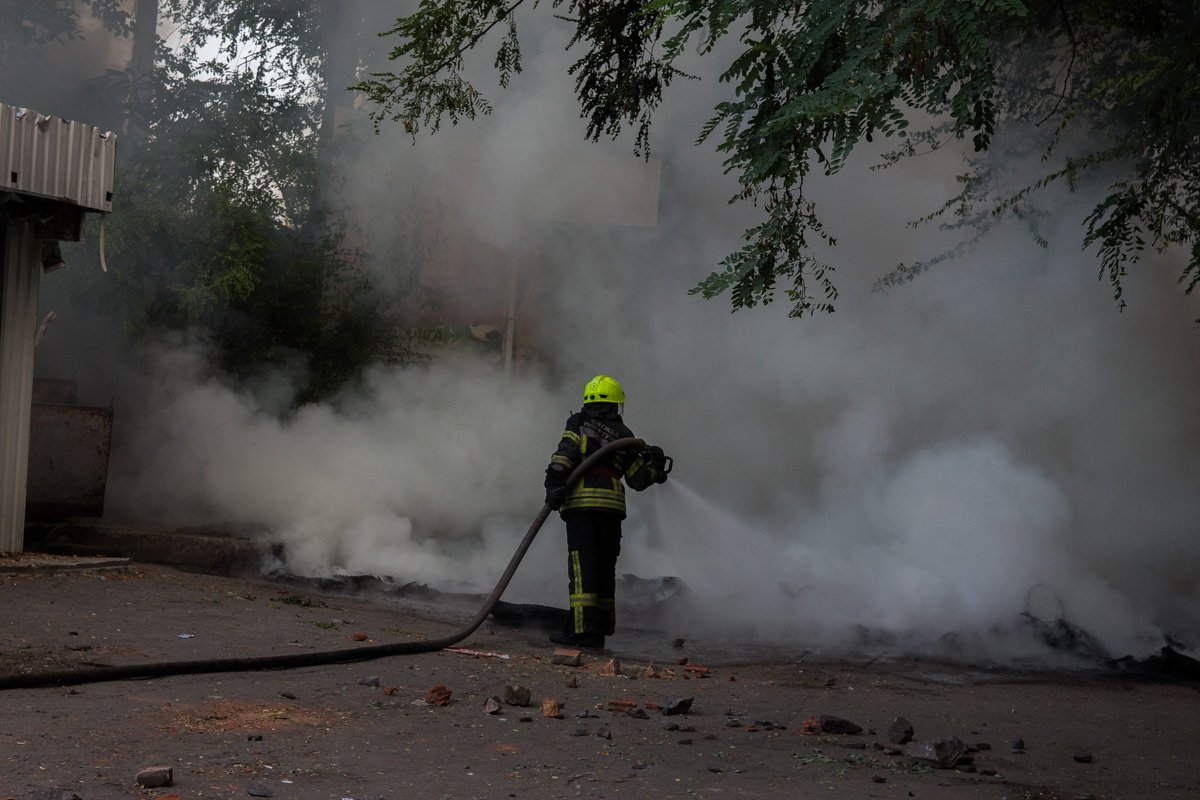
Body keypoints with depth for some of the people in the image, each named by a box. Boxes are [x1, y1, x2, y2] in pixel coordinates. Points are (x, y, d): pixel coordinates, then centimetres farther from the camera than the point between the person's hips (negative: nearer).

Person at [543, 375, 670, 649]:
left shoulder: (578, 424, 9)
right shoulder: (624, 435, 17)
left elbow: (565, 453, -9)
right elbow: (638, 479, 14)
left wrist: (554, 483, -15)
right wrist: (656, 468, 32)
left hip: (581, 502, -3)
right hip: (612, 505, 3)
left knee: (582, 565, -7)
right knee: (605, 566, 14)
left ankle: (582, 628, -14)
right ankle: (603, 626, 19)